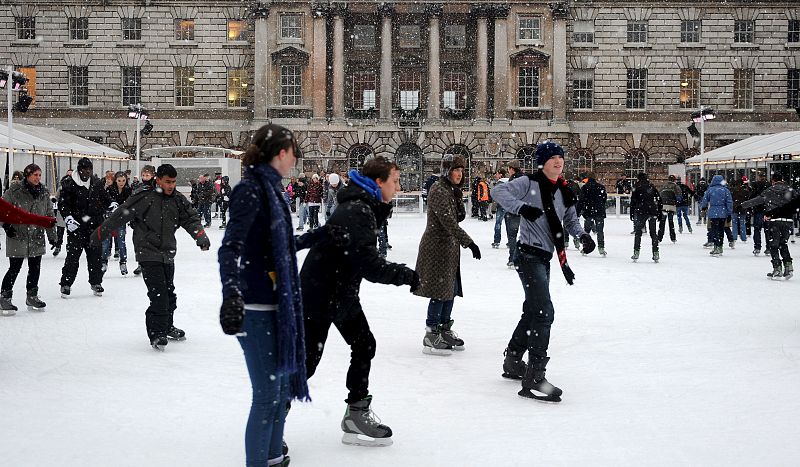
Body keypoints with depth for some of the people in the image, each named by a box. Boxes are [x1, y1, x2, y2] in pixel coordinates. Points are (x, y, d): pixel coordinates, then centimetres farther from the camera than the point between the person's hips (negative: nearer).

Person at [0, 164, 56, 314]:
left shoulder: (44, 193, 7)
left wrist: (52, 236, 10)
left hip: (37, 238, 5)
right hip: (17, 236, -5)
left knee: (35, 268, 9)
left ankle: (32, 296, 23)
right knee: (15, 268, -4)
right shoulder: (15, 191, -8)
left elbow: (49, 216, 12)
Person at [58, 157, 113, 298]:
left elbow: (105, 199, 21)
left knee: (95, 254, 7)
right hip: (76, 226, -3)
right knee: (73, 254, -4)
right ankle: (66, 284, 7)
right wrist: (68, 217, -17)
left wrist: (112, 205, 2)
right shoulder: (69, 184, -4)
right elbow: (63, 203, -5)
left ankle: (96, 282, 20)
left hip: (94, 224, 3)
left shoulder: (97, 183, 8)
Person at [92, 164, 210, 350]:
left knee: (169, 293, 17)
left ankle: (167, 327, 36)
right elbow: (120, 215, -7)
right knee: (159, 294, -13)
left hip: (168, 254, 6)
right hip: (148, 253, -6)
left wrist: (200, 235, -18)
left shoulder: (178, 199, 3)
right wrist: (101, 233, 0)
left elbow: (191, 218, 2)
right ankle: (156, 333, -3)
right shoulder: (144, 197, -13)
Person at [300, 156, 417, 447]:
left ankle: (357, 414, 19)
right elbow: (369, 265, -30)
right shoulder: (357, 212, -26)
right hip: (319, 295, -10)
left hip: (343, 292, 10)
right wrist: (405, 275, -18)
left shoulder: (365, 207, 7)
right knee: (306, 361, 0)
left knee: (364, 345, 10)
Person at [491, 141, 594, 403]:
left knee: (533, 310, 18)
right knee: (544, 312, -16)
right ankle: (534, 378, -14)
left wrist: (582, 235, -2)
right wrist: (521, 207, -30)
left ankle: (512, 363, 36)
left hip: (545, 257, 9)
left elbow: (570, 220, 18)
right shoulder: (529, 184, -9)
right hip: (529, 255, -9)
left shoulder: (564, 191, 11)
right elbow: (498, 192, -16)